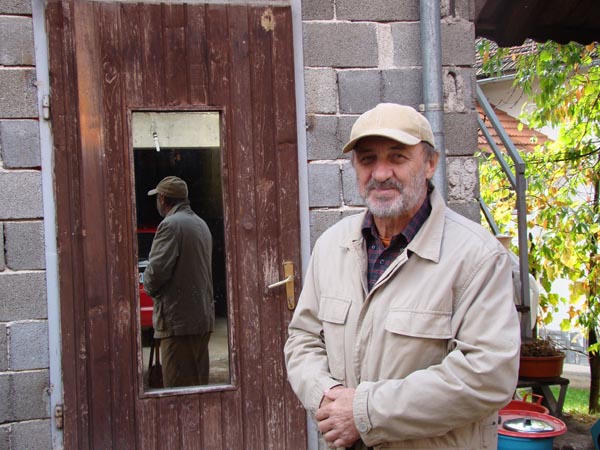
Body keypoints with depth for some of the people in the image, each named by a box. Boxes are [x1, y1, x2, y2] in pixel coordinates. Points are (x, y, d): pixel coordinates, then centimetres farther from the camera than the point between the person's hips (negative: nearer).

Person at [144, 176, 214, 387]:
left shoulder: (171, 225, -12)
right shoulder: (201, 224, 16)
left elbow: (157, 269, -20)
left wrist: (150, 287, 2)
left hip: (178, 320, -9)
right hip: (203, 317, 9)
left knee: (178, 386, -4)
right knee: (199, 383, 14)